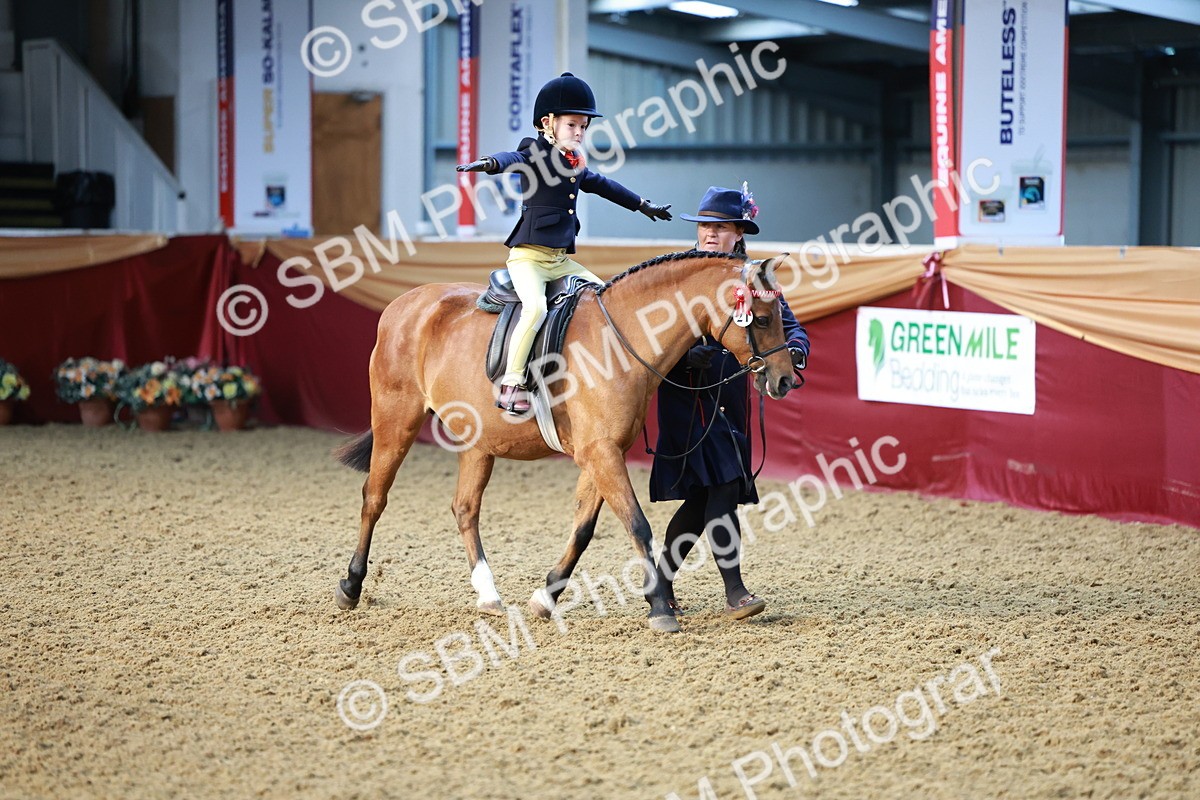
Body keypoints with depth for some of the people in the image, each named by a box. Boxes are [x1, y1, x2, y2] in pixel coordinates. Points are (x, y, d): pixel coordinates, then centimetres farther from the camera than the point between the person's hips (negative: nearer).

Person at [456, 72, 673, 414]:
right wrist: (488, 164, -53)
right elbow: (514, 159, -29)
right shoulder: (536, 153, -7)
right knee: (535, 308, -29)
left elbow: (602, 185, 34)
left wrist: (643, 205, 44)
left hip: (562, 259, 9)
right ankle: (512, 384, -24)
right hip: (528, 256, -9)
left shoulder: (576, 163, 16)